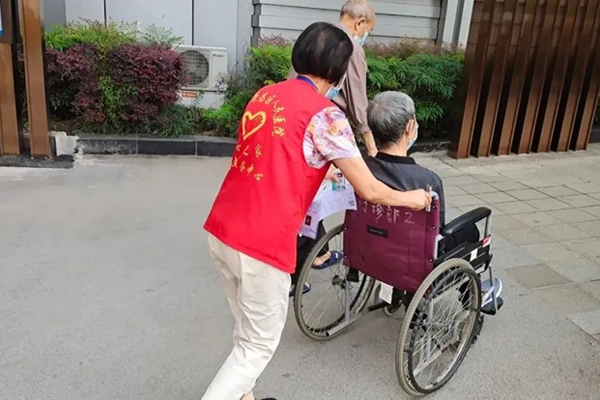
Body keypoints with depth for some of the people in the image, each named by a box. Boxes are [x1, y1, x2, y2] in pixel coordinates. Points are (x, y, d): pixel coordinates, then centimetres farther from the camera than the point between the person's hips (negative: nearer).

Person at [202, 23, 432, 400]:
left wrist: (321, 170, 40)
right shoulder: (326, 116, -12)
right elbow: (370, 191, -7)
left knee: (247, 331, 25)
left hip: (221, 232, 8)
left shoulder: (264, 94, 11)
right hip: (262, 247, -8)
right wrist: (411, 198, 13)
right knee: (258, 346, 12)